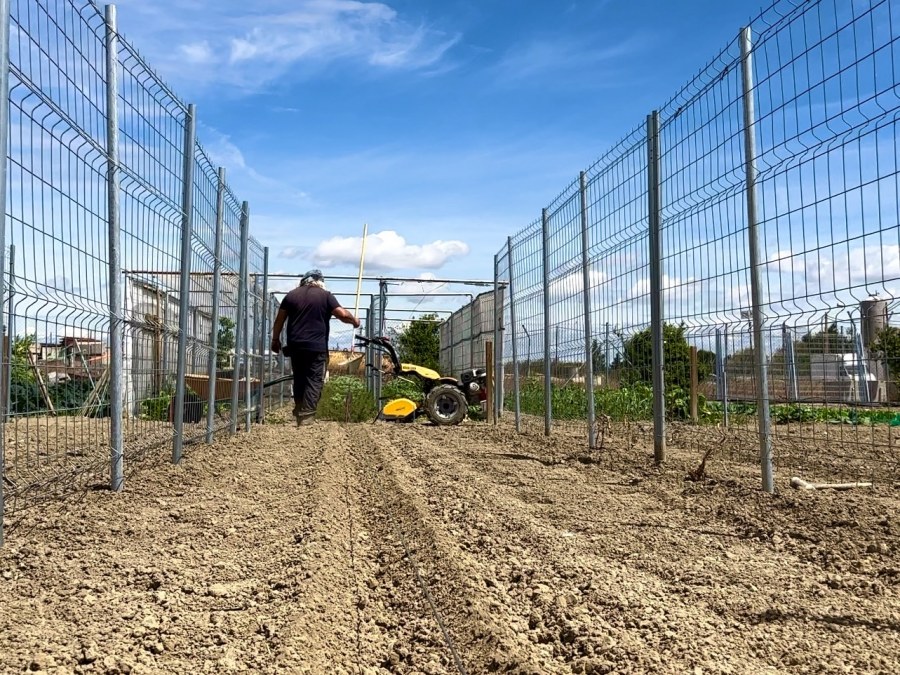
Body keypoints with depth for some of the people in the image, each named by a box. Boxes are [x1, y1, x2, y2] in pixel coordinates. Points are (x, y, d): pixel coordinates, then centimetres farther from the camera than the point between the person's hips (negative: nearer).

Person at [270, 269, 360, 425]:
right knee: (314, 381, -2)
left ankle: (299, 411, 23)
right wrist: (354, 321, 12)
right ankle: (307, 416, -9)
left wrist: (275, 339, 22)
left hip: (295, 346, 4)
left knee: (299, 379, 16)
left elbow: (279, 320, 13)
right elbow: (343, 314, -7)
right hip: (317, 347, -4)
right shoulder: (325, 295, 1)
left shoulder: (291, 295, 12)